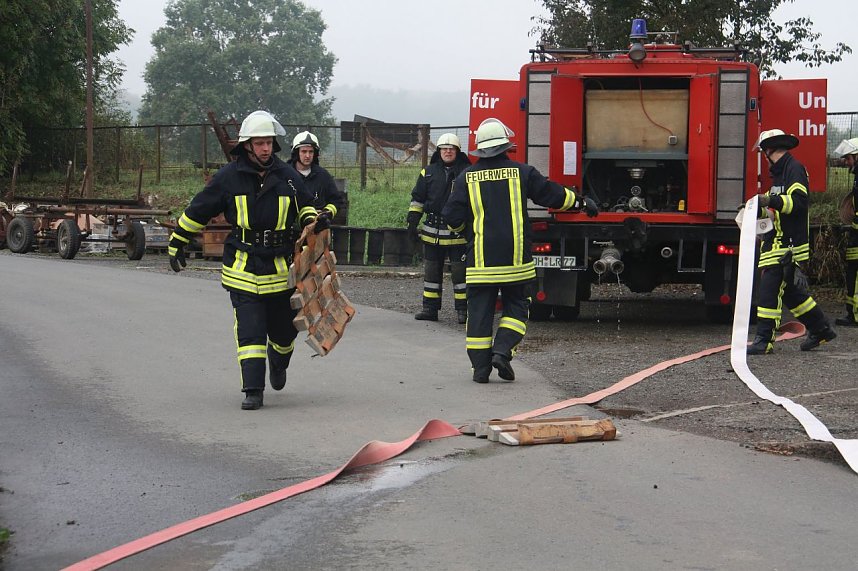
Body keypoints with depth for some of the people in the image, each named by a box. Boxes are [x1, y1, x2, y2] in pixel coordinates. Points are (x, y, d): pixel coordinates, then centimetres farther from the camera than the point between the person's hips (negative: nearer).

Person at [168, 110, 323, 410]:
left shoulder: (287, 176, 3)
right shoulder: (229, 178, -3)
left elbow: (305, 205, 20)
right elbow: (197, 211, 7)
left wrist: (314, 220, -2)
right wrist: (177, 244, 12)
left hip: (280, 267, 3)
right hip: (243, 268, -3)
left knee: (284, 328, 12)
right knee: (250, 330, -10)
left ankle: (278, 362, 45)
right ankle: (253, 390, -7)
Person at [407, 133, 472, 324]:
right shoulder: (428, 172, 9)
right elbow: (417, 199, 12)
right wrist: (412, 223, 6)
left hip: (458, 232, -3)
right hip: (432, 232, 3)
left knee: (460, 270, -1)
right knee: (431, 270, 8)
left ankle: (462, 309, 5)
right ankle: (430, 308, 14)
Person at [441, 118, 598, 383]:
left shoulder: (466, 178, 0)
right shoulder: (521, 172, -1)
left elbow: (453, 217, -1)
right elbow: (552, 194, 7)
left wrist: (465, 226, 23)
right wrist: (582, 202, 23)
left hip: (481, 260, 0)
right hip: (515, 259, 0)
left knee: (479, 311, 6)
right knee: (516, 306, 13)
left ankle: (481, 367, 4)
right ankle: (502, 350, -6)